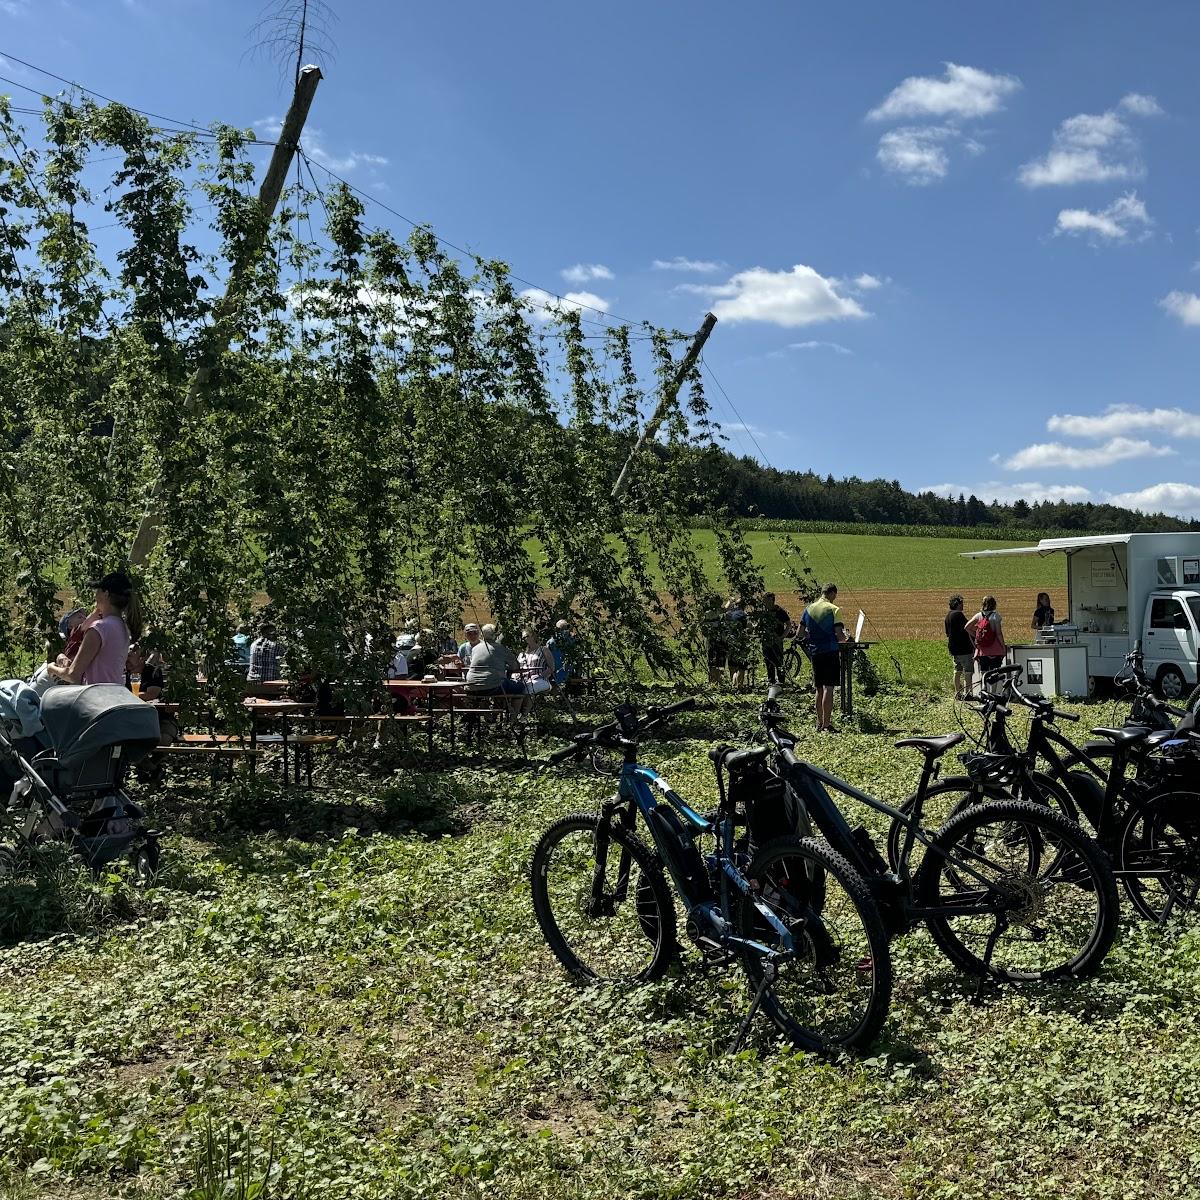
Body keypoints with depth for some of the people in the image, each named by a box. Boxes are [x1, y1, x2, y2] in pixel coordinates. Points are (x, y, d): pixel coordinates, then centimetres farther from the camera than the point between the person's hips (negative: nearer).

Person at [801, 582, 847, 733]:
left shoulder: (809, 609, 7)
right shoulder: (834, 609, -9)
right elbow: (839, 636, -12)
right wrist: (844, 638, 9)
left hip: (815, 653, 5)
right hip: (831, 652, -5)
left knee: (819, 689, 13)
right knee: (829, 688, -6)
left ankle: (819, 724, 17)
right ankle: (826, 725, -8)